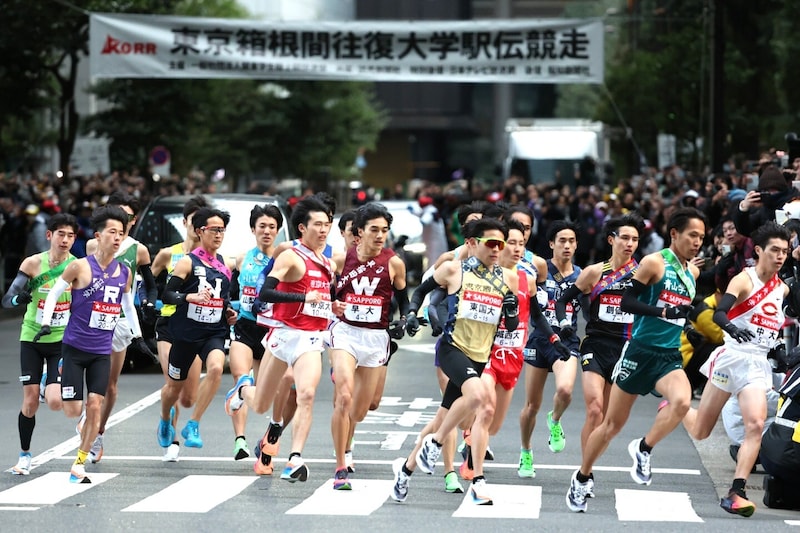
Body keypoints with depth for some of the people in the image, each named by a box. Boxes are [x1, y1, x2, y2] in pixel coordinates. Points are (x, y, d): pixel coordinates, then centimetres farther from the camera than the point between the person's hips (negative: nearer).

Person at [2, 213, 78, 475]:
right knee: (30, 401, -3)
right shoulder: (34, 263, -8)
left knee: (55, 402, -14)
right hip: (32, 339, 0)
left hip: (62, 342, 0)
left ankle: (51, 384, 23)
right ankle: (24, 455, 15)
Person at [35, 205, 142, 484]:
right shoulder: (80, 267, -9)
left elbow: (128, 305, 21)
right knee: (72, 410, -6)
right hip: (74, 347, -3)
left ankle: (79, 465, 4)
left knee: (94, 406, -8)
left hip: (102, 352, 3)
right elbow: (54, 292, -1)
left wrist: (138, 335, 16)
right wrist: (46, 323, -11)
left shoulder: (124, 273, 5)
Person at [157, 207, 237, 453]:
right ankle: (165, 421, 47)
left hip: (215, 332, 3)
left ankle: (193, 426, -19)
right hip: (186, 332, -3)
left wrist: (229, 313, 9)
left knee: (216, 368, -29)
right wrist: (192, 297, -27)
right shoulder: (188, 262, -6)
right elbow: (167, 294, -12)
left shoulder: (225, 265, 10)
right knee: (175, 385, 12)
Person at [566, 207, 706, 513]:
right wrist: (664, 311, -25)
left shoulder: (692, 272, 11)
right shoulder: (654, 263, -9)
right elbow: (627, 302, -16)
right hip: (641, 350, -5)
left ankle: (643, 449, -7)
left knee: (682, 401, -28)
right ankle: (582, 478, 23)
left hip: (670, 356, 5)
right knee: (613, 422, 4)